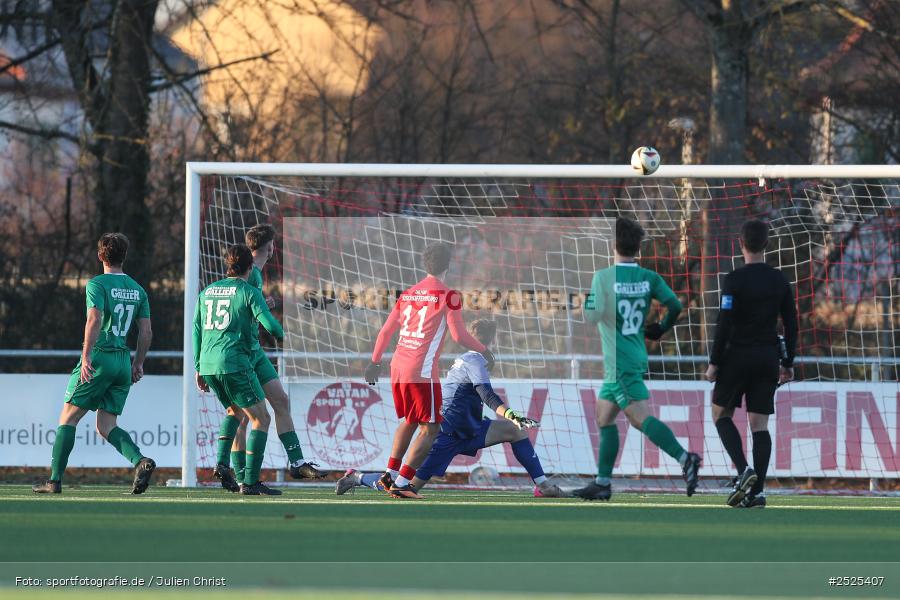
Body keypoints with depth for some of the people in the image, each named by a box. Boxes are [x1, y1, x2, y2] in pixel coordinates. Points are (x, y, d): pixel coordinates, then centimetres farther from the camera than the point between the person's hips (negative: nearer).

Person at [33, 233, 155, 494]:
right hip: (124, 361, 6)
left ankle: (55, 480, 1)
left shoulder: (97, 284, -6)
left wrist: (86, 357, -20)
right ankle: (140, 461, -16)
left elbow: (94, 319, -20)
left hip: (100, 358, -6)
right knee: (106, 426, 8)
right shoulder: (137, 289, 13)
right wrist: (138, 364, 20)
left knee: (67, 419, 4)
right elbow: (146, 331, 12)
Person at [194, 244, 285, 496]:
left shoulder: (208, 291, 17)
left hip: (208, 364, 7)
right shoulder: (249, 292, -2)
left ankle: (222, 466, 16)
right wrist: (284, 337, 11)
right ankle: (250, 482, -11)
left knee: (235, 413, 26)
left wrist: (198, 368, 22)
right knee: (261, 419, -2)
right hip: (235, 363, -7)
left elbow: (196, 330, 17)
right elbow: (270, 325, -11)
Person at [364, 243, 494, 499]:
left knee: (409, 422, 25)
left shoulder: (408, 293, 13)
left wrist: (375, 362, 26)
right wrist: (483, 351, 8)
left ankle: (390, 474, 19)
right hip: (422, 371, -7)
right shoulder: (448, 295, -5)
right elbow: (458, 335, -8)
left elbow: (386, 331, 16)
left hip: (398, 368, 7)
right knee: (430, 429, 0)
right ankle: (402, 483, -9)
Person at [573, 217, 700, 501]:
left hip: (619, 361, -8)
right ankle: (602, 483, 18)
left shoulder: (603, 277, -12)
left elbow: (593, 315, -19)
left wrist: (585, 303, 3)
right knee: (604, 416, 17)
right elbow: (674, 305, -4)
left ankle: (685, 458, -31)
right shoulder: (649, 277, 3)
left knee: (640, 416, -15)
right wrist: (662, 328, 15)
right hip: (637, 357, 8)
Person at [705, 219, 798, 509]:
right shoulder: (780, 281, 5)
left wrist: (714, 363, -7)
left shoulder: (734, 280, -10)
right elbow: (791, 325, 8)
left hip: (737, 356, -4)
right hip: (768, 359, 4)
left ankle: (743, 470, -10)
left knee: (721, 413, 11)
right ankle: (757, 490, -3)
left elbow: (724, 324, -13)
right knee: (759, 424, 4)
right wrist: (788, 363, 15)